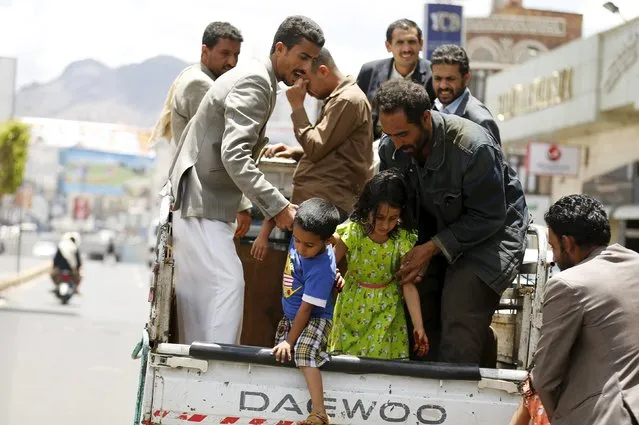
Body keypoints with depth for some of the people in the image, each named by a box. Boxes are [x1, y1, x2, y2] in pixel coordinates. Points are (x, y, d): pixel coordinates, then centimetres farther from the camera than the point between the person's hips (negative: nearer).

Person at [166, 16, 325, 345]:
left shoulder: (253, 78, 17)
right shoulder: (255, 83, -15)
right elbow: (234, 155, -27)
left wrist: (242, 206, 18)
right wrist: (277, 206, -29)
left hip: (192, 201, 10)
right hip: (201, 204, -10)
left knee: (200, 291, 11)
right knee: (228, 283, -15)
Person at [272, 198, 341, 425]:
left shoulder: (321, 269, -32)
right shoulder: (302, 232, -16)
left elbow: (307, 308, -27)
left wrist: (290, 341, -22)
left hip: (314, 318, -9)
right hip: (290, 315, 9)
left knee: (304, 351, -32)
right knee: (280, 356, 14)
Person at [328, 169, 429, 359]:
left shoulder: (403, 240, -17)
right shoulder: (352, 233, -19)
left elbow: (408, 286, -14)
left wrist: (418, 326, -16)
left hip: (386, 309, 0)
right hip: (353, 306, 0)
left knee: (383, 352, 1)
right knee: (346, 354, 9)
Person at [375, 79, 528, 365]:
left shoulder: (474, 148, -29)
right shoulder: (390, 148, -11)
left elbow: (488, 217, -22)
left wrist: (433, 248, -25)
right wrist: (415, 254, -14)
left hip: (490, 231, -5)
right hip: (436, 229, 6)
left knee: (460, 314, -24)